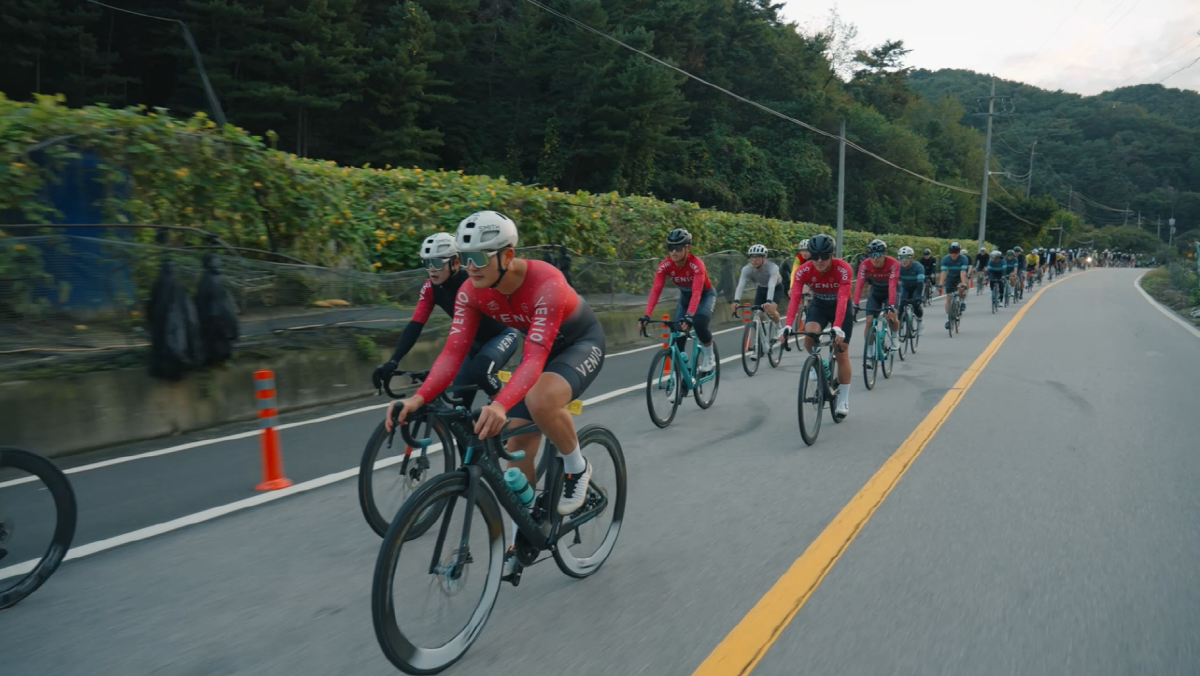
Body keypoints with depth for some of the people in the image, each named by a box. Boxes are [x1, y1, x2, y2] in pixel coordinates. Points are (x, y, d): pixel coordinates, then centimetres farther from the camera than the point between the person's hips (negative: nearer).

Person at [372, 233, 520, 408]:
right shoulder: (430, 288, -11)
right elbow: (415, 326, -16)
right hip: (477, 339, 7)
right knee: (460, 399, -2)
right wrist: (393, 362, -29)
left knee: (479, 371, -34)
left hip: (502, 334, -6)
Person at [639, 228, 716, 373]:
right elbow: (656, 290, -31)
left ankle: (709, 358, -5)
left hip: (706, 296, -4)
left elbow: (697, 292, -46)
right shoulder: (665, 266, -24)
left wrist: (689, 315, -60)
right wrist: (647, 315, -44)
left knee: (699, 323, -31)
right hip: (685, 297, 4)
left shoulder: (696, 264, -35)